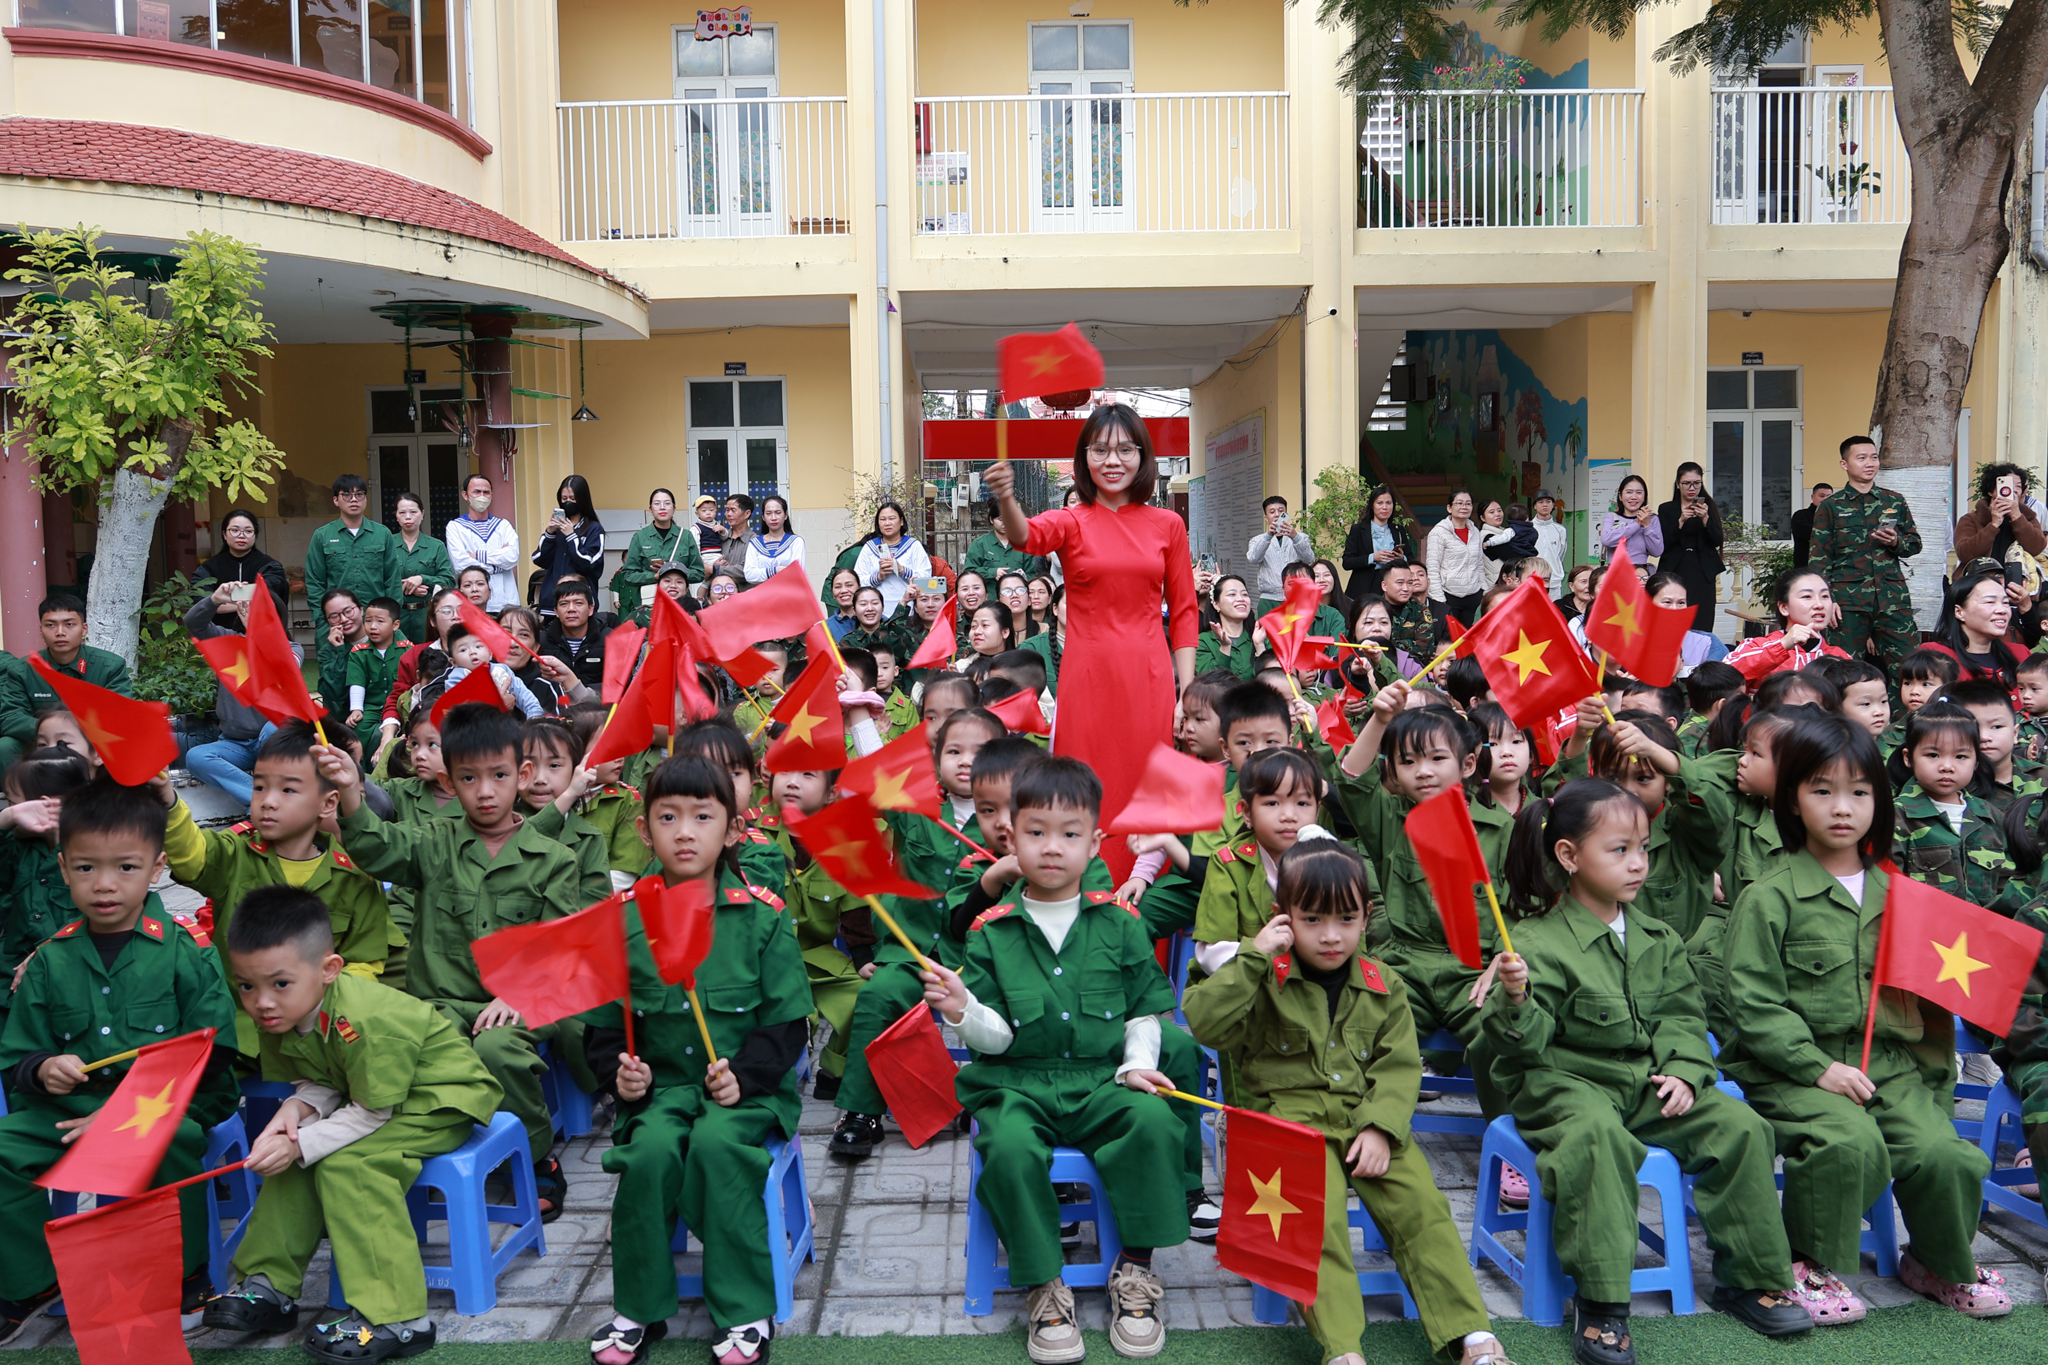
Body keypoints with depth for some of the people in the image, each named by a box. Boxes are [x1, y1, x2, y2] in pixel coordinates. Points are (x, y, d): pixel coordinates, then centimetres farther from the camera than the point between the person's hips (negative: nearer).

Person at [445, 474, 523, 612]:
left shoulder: (503, 525, 14)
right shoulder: (454, 527, 8)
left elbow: (513, 556, -3)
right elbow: (460, 564, -8)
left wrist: (477, 555, -7)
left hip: (505, 601, 2)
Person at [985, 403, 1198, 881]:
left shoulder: (1167, 524, 8)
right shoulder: (1071, 522, 3)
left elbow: (1183, 611, 10)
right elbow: (1028, 536, -21)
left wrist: (1187, 690, 2)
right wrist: (1006, 499, -43)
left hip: (1148, 676, 1)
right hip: (1086, 675, -1)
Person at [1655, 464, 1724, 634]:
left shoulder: (1710, 508, 11)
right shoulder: (1666, 510, 8)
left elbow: (1716, 542, 0)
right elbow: (1663, 545, -3)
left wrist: (1705, 519, -15)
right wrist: (1681, 521, -15)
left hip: (1703, 575, 1)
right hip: (1675, 572, -1)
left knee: (1702, 626, -7)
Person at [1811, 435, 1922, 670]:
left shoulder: (1895, 501, 15)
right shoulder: (1830, 507, 7)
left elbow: (1915, 543, 19)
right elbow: (1820, 558, 4)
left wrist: (1896, 542, -4)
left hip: (1892, 598, 2)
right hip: (1848, 601, -2)